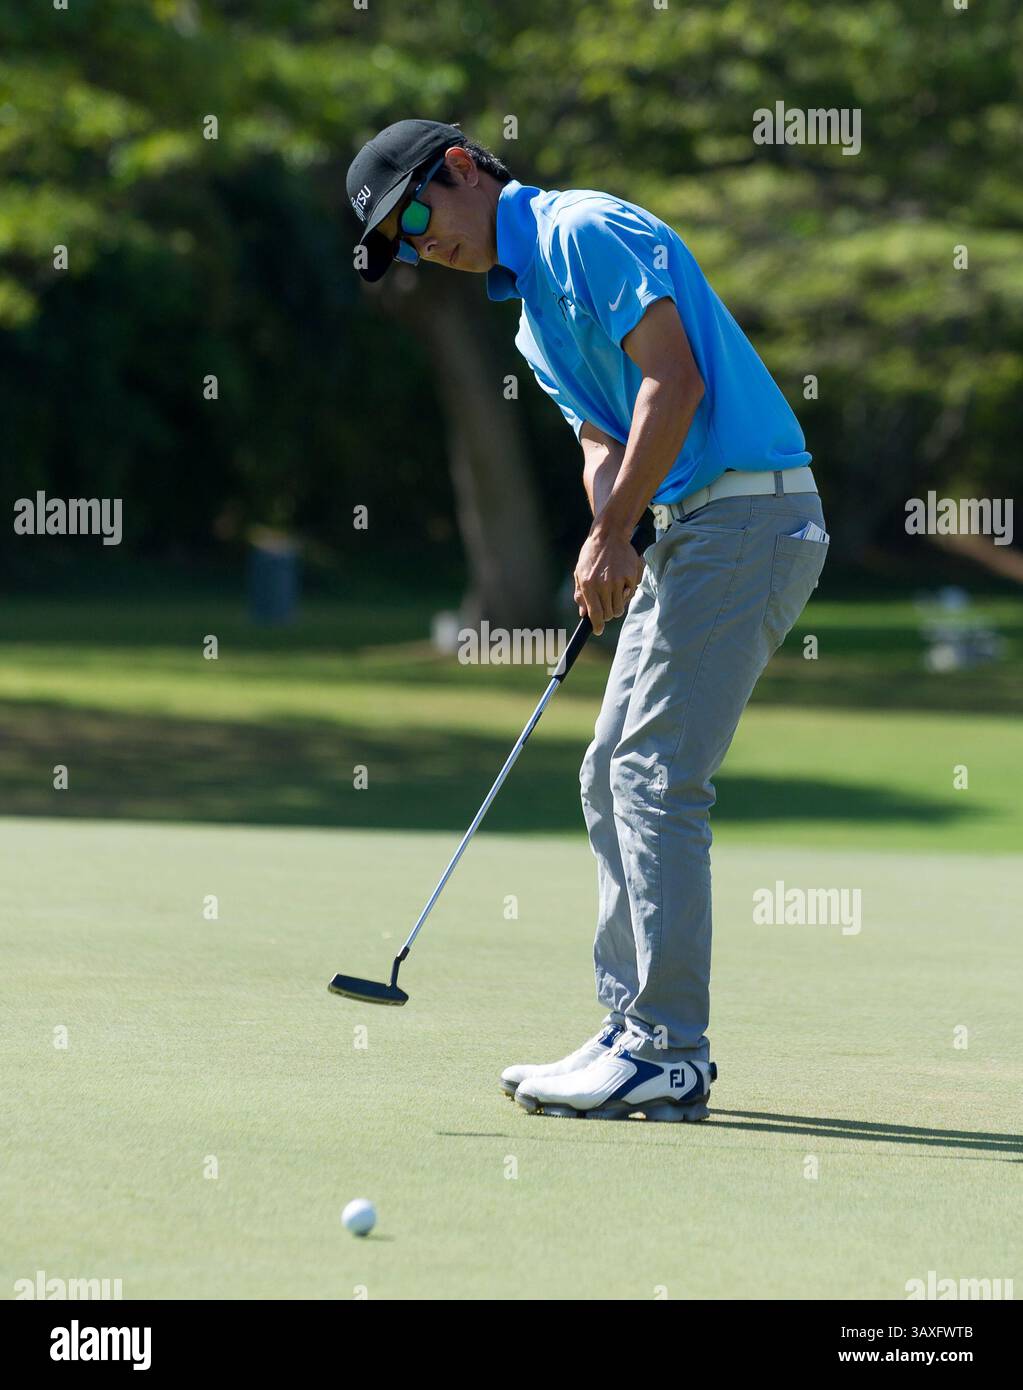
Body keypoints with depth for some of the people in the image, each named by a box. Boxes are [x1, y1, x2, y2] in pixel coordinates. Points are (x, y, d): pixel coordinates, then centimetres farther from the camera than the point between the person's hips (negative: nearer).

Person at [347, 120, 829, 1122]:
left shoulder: (585, 230, -9)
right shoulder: (534, 317, 21)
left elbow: (675, 380, -17)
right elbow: (603, 439, 14)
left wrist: (613, 535, -15)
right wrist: (608, 544, -6)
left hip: (746, 511, -10)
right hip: (689, 528, 10)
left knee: (656, 777, -12)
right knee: (612, 777, 10)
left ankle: (665, 1058, -12)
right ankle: (636, 1033, 12)